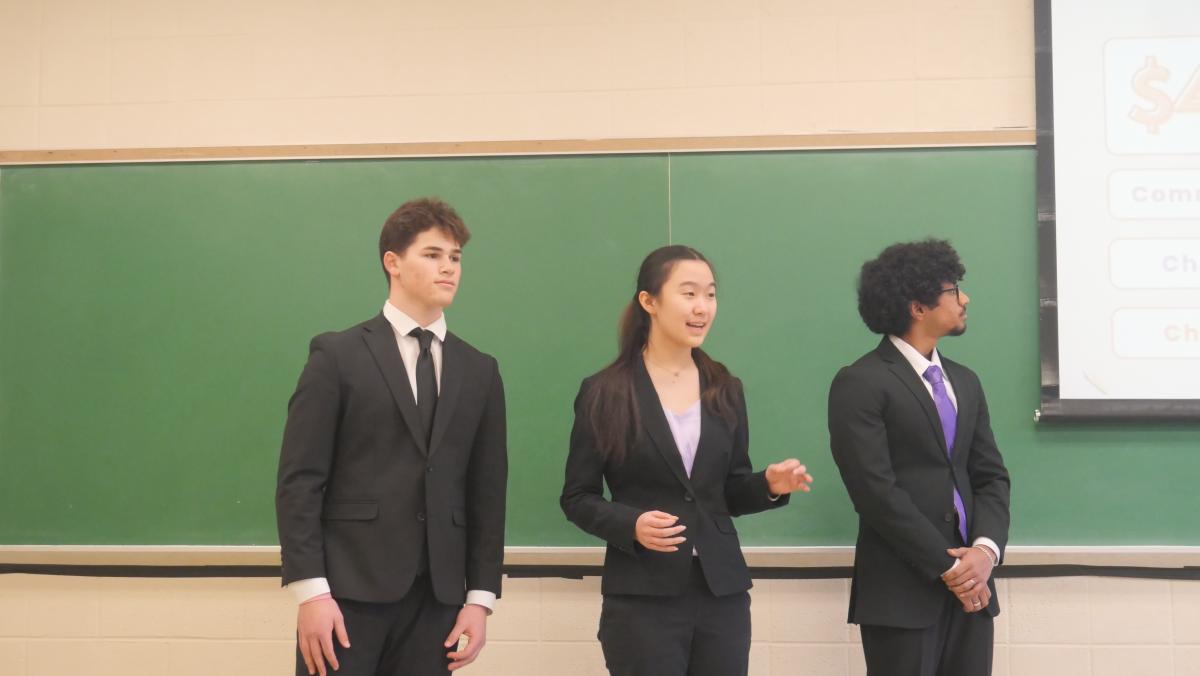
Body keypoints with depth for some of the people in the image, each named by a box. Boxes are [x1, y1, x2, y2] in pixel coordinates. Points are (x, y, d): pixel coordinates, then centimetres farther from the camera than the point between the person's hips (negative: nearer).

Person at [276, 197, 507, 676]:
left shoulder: (479, 372, 12)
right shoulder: (337, 356, 0)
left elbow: (487, 492, 10)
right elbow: (300, 481, -5)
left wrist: (480, 597, 4)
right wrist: (311, 591, -12)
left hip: (436, 597, 3)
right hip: (349, 588, -3)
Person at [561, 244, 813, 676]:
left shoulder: (725, 390, 9)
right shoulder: (603, 393, -4)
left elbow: (731, 491, 13)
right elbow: (577, 497, -1)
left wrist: (770, 485, -7)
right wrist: (630, 525, -18)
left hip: (722, 593, 4)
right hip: (642, 597, -4)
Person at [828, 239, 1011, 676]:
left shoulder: (965, 382, 16)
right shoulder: (860, 384, -8)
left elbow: (991, 476, 12)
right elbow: (877, 492, -14)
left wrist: (986, 549, -6)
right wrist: (947, 567, -13)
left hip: (970, 587, 6)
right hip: (901, 590, -6)